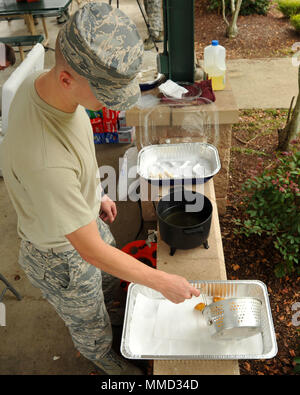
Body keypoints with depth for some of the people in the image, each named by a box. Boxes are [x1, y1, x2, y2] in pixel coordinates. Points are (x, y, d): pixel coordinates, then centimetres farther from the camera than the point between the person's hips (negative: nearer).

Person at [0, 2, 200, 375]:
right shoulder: (45, 164, -46)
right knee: (90, 325, 25)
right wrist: (164, 283, -23)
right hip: (62, 256, -7)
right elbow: (91, 251, -33)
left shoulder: (40, 80, -19)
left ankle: (107, 310, 70)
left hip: (86, 218, 7)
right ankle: (102, 356, 60)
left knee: (109, 279, 35)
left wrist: (95, 194, 12)